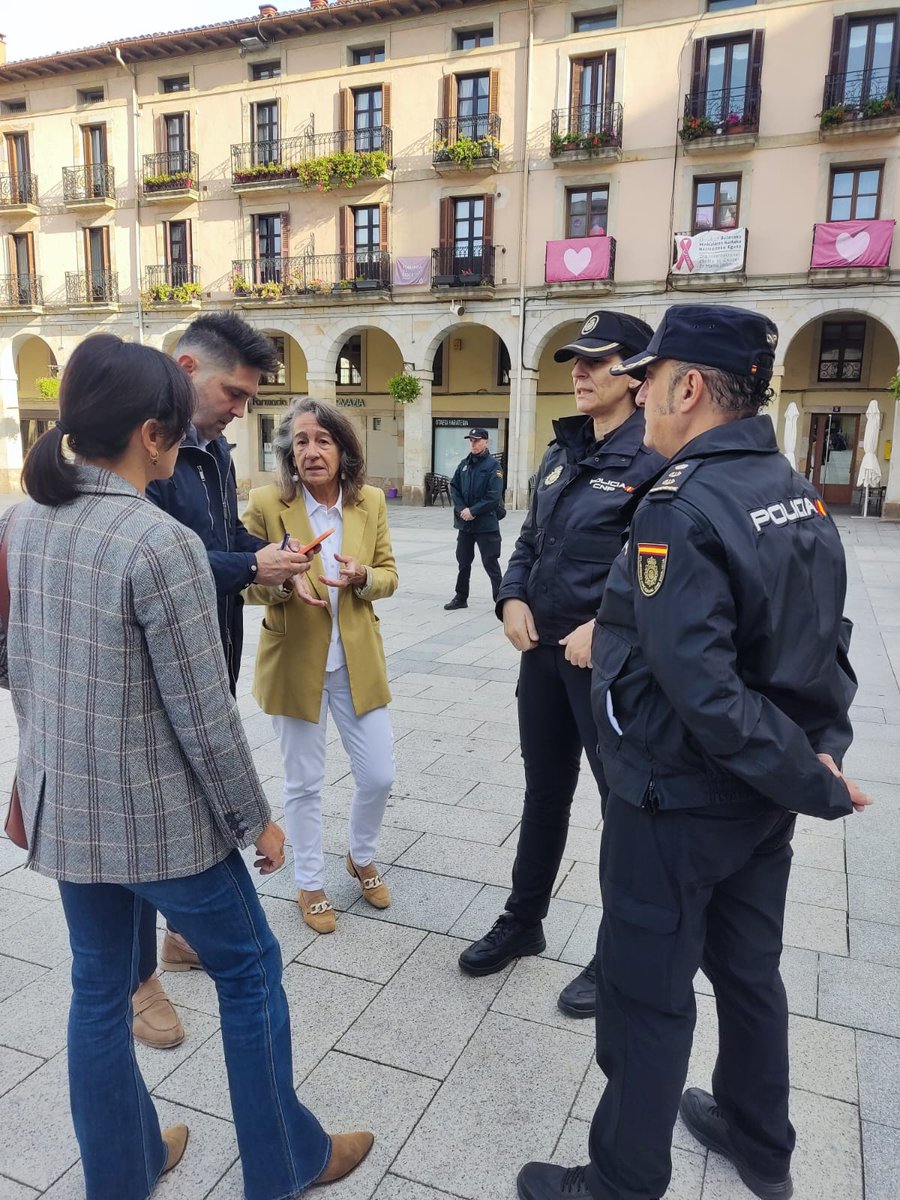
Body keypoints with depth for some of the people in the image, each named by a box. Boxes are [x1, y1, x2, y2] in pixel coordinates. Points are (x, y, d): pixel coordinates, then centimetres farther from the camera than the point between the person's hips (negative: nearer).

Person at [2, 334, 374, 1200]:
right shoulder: (161, 544, -24)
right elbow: (204, 718, -20)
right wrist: (256, 820, -7)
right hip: (155, 816, -7)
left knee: (99, 988, 22)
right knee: (249, 969, 14)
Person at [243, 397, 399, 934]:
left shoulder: (371, 502, -2)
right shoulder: (267, 503, -10)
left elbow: (389, 576, 4)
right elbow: (250, 585, -4)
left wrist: (362, 577, -18)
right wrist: (281, 583, -26)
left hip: (359, 660, 3)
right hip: (295, 662, -2)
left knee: (379, 775, 9)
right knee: (304, 783, 11)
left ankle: (362, 858, 40)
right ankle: (311, 885, 35)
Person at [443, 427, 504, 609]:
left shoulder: (493, 465, -9)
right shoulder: (464, 464, 8)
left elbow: (494, 496, -16)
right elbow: (454, 487, 9)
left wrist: (473, 511, -16)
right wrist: (461, 509, -6)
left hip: (486, 524, -6)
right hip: (464, 522, 6)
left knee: (490, 563, -1)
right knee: (463, 560, 14)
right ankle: (461, 598, 26)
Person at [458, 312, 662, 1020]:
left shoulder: (654, 458, -13)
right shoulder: (562, 452, 11)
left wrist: (605, 628, -22)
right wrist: (513, 597, 0)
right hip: (543, 647, 7)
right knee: (544, 794, 20)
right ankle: (522, 923, 39)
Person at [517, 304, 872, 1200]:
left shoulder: (680, 507, -24)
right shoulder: (797, 495, 4)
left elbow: (702, 688, -29)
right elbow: (826, 646, 8)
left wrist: (809, 781, -18)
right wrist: (823, 754, 4)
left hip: (678, 802, -8)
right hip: (761, 794, 9)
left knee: (647, 996, 8)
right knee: (749, 969, 24)